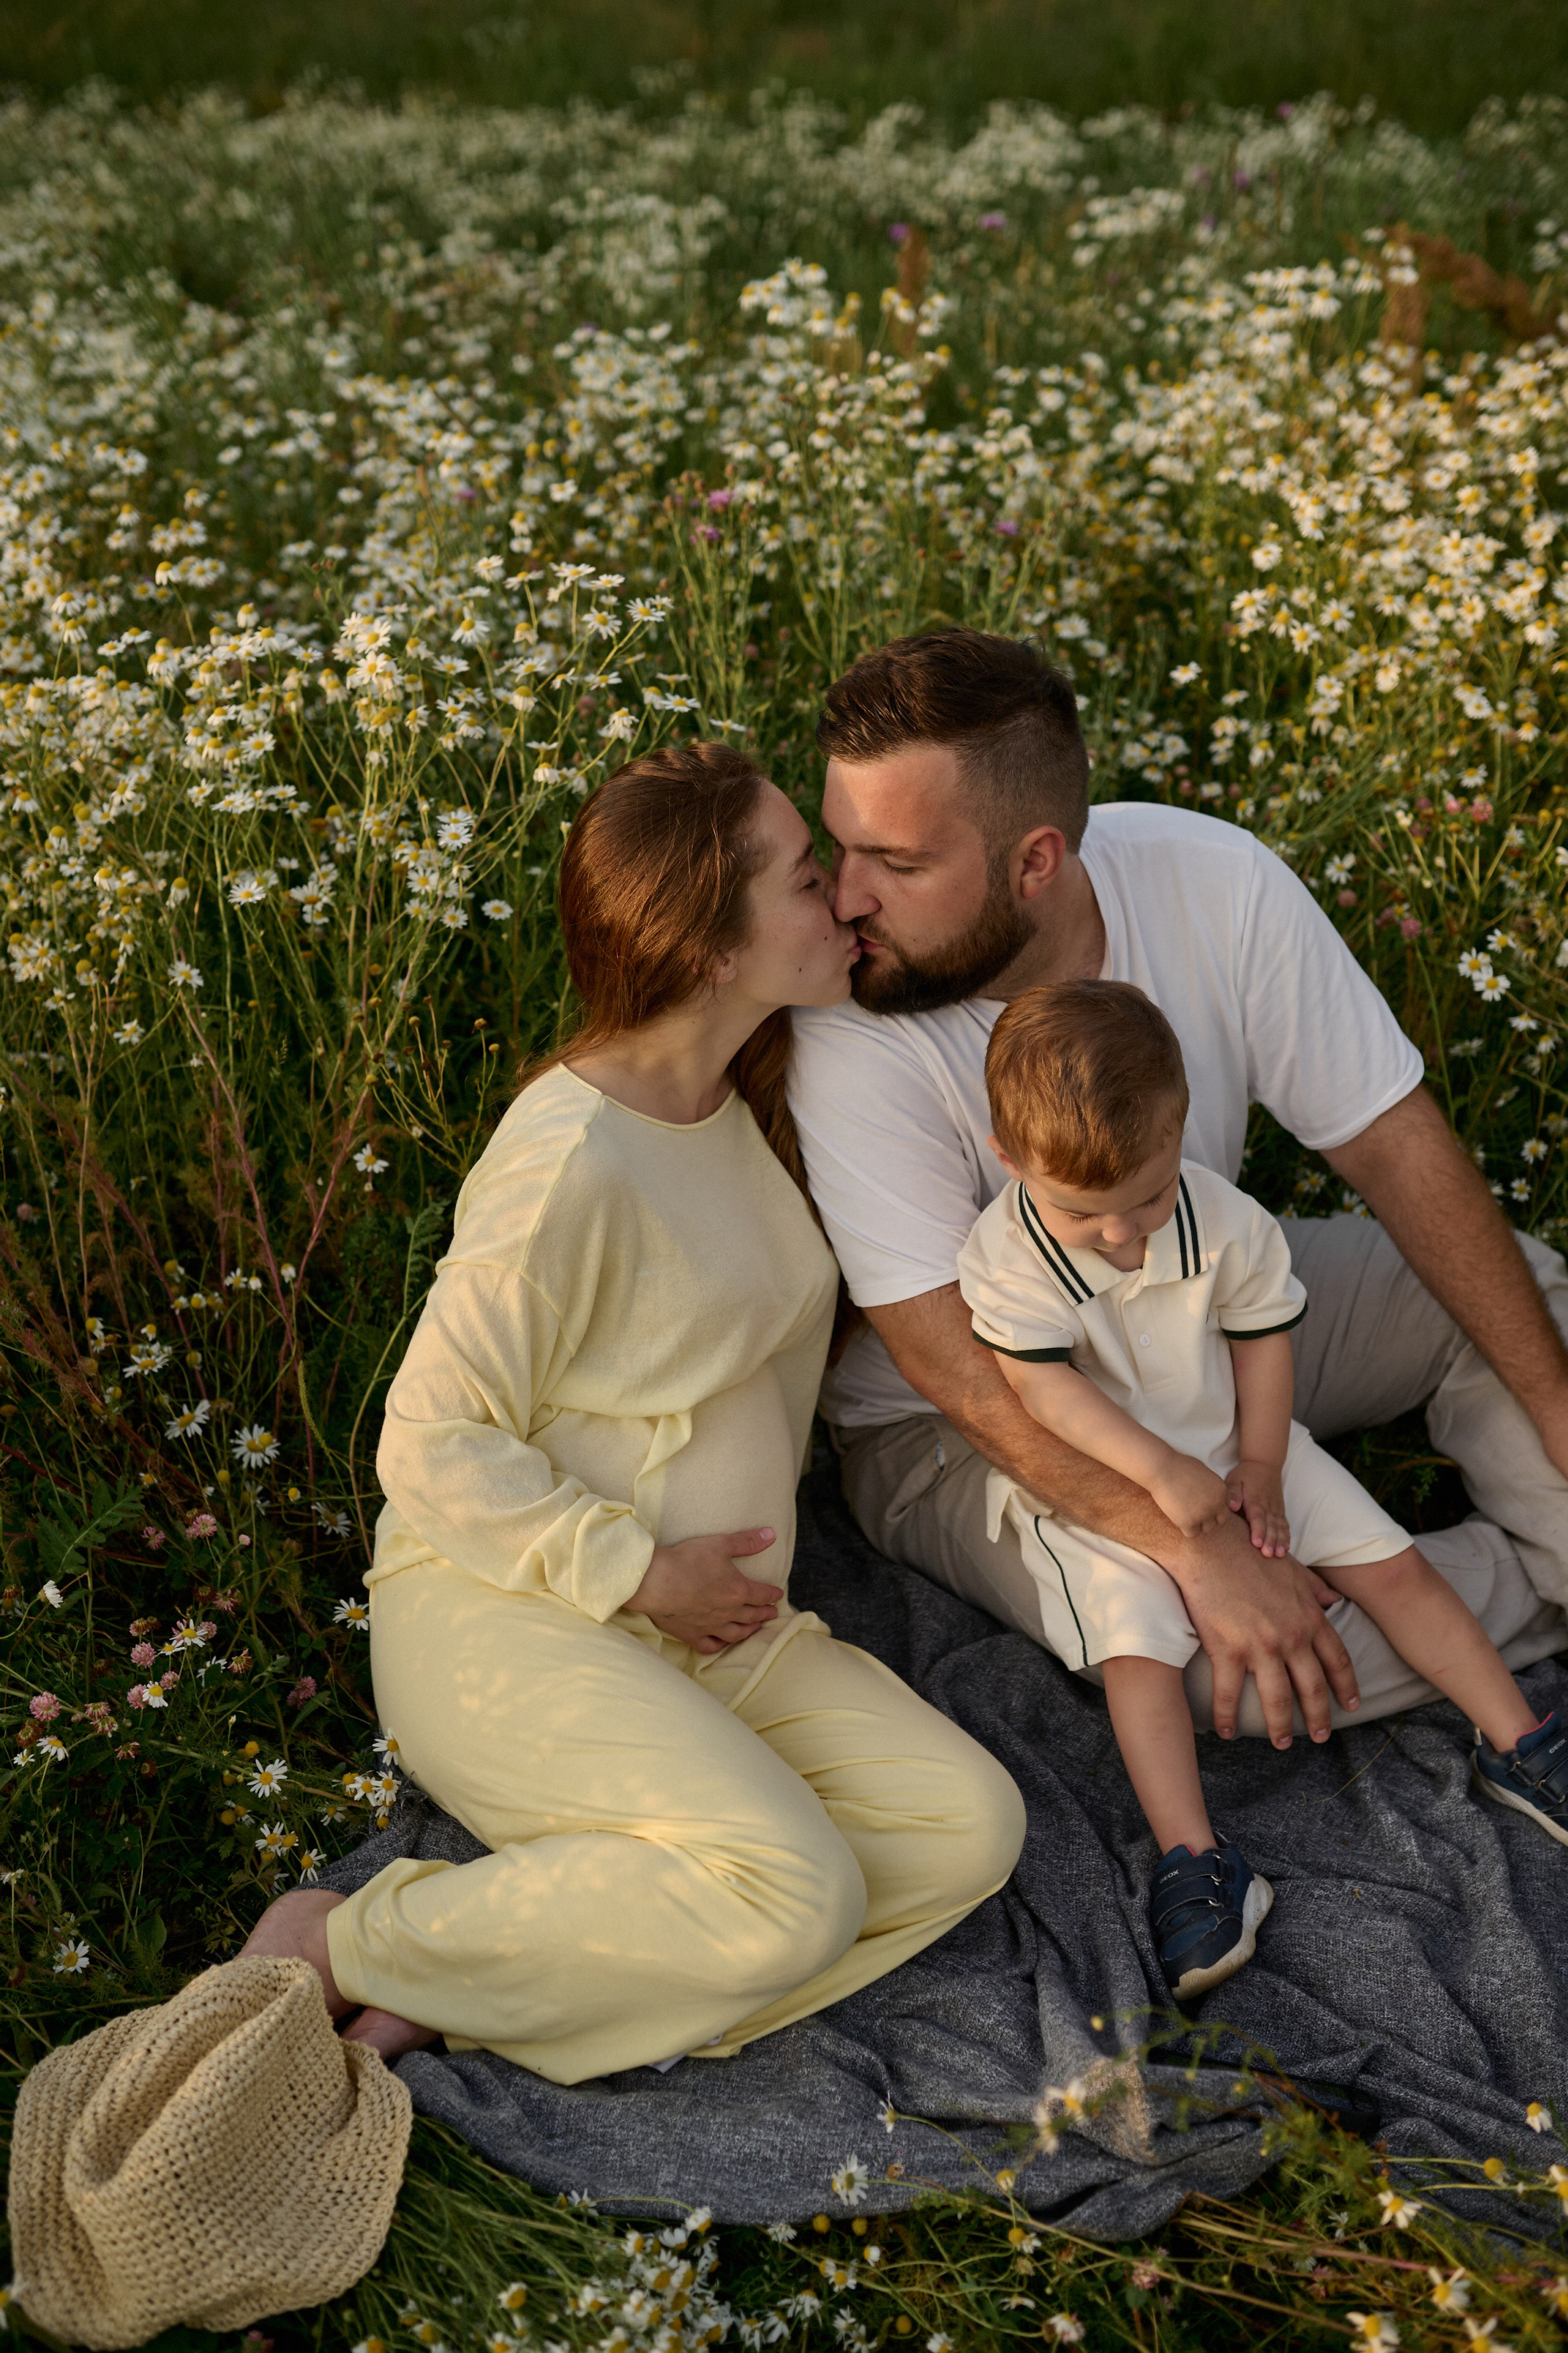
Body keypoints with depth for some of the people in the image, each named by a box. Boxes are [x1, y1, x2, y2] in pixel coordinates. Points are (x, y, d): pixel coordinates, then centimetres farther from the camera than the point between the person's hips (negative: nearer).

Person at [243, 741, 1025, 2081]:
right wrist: (643, 1572, -17)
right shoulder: (575, 1162, -19)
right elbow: (431, 1446, -17)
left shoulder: (741, 1096, 9)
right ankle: (340, 1945, -10)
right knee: (797, 1902, -27)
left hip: (709, 1630, 9)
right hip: (511, 1619, -9)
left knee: (968, 1827, -10)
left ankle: (474, 1989, -11)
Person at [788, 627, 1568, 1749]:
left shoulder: (1215, 880, -20)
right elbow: (955, 1362, -31)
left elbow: (1394, 1145, -11)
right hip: (962, 1423, -4)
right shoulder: (847, 1032, -30)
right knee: (1208, 1655, -27)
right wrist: (1203, 1551, -39)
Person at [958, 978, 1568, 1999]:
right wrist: (1161, 1472, -34)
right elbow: (1042, 1384, -28)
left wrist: (1260, 1466, -8)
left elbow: (1263, 1333, -2)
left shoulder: (1227, 1221, -15)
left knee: (1390, 1561, 0)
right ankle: (1193, 1858, -20)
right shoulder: (1007, 1259, -23)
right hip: (1094, 1482, -3)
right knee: (1135, 1643, -22)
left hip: (1234, 1452, 3)